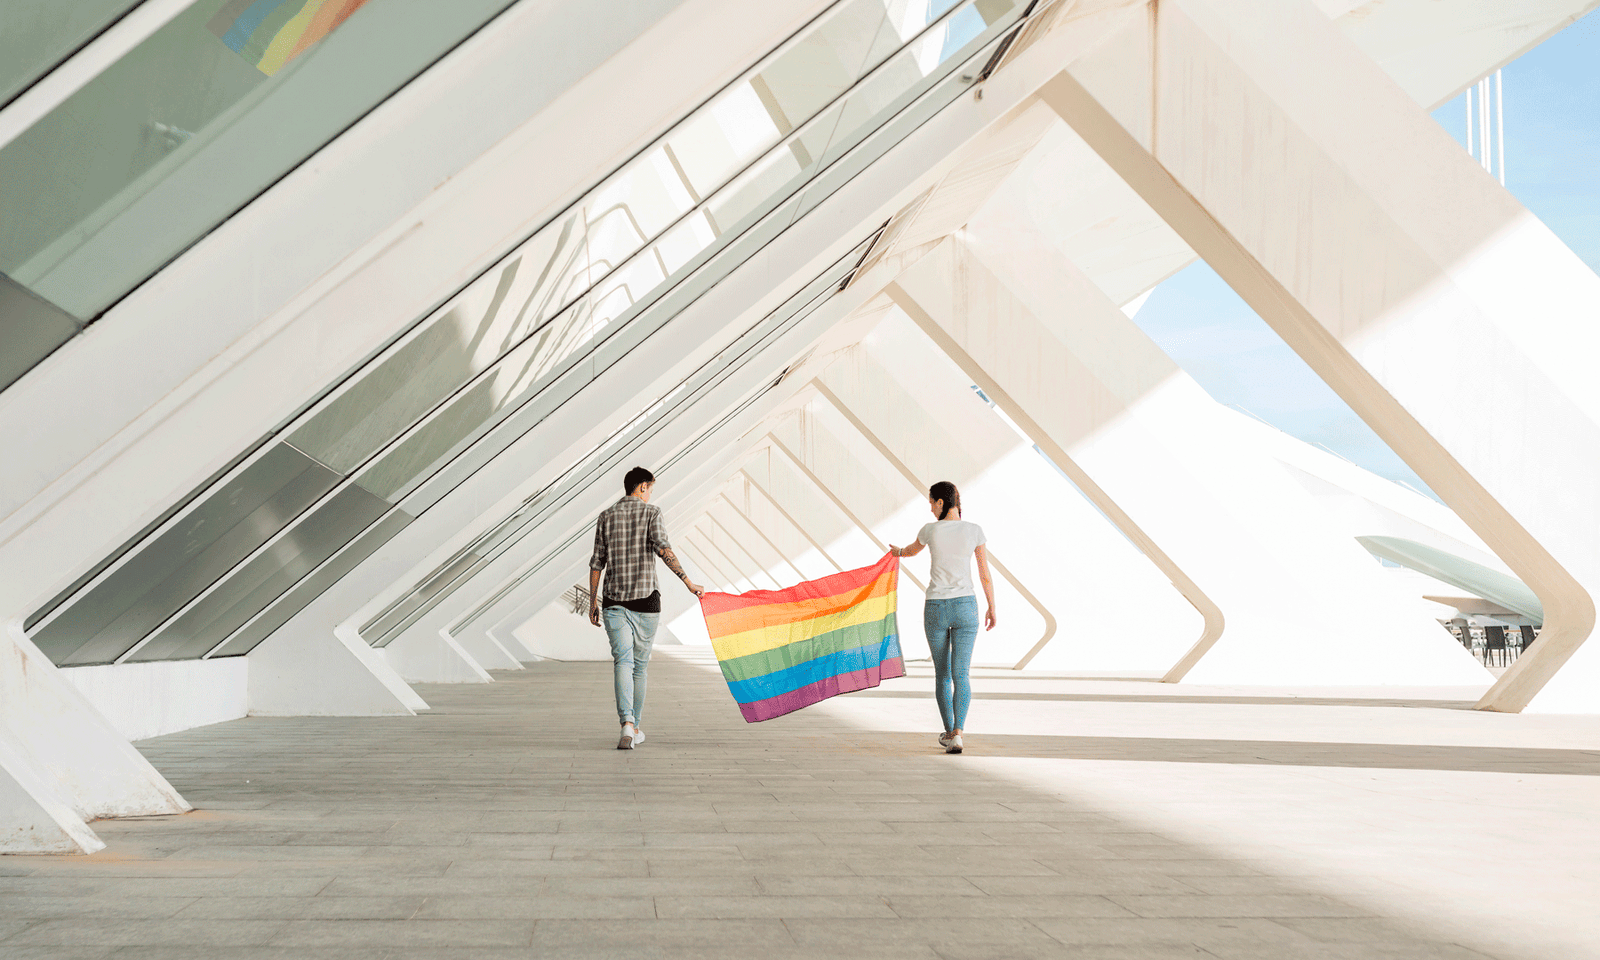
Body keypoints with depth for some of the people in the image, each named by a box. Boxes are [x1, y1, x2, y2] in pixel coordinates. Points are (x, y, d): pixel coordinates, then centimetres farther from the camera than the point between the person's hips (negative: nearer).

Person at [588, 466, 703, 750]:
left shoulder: (606, 516, 9)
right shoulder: (651, 512, -1)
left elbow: (597, 563, 8)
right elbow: (663, 549, -17)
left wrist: (593, 602, 14)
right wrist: (688, 582, -18)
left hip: (614, 601, 2)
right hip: (646, 600, -2)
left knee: (623, 661, -6)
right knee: (640, 665, 12)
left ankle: (627, 724, -26)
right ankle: (635, 728, 20)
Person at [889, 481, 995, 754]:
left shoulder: (930, 530, -5)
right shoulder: (975, 531, -3)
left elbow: (912, 550, 18)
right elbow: (985, 573, 2)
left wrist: (899, 551, 43)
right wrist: (992, 608, 14)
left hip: (935, 609, 0)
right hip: (965, 607, 0)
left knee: (942, 674, 15)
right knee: (961, 675, -3)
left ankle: (949, 731, 24)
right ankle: (957, 733, -20)